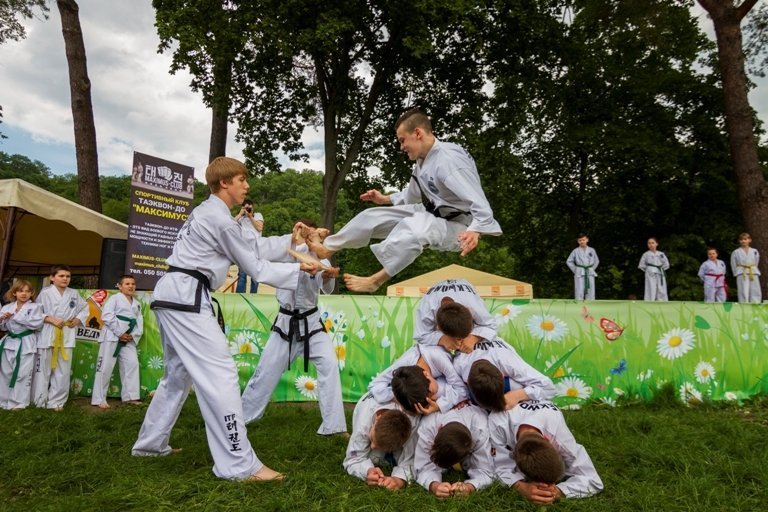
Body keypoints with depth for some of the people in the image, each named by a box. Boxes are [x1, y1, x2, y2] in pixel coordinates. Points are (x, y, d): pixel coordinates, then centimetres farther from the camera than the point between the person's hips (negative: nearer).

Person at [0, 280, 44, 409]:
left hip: (26, 344, -5)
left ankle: (18, 402, 10)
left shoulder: (35, 307, -5)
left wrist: (17, 316, -17)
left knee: (22, 374, -1)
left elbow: (37, 323, -19)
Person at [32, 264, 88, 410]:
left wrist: (78, 320, 2)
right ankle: (39, 401, 19)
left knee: (63, 371, 6)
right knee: (43, 370, 5)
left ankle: (56, 401, 18)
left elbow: (85, 308, 18)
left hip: (66, 336, 3)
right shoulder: (45, 293, -5)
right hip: (47, 335, -3)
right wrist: (51, 319, -16)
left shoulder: (74, 294, 6)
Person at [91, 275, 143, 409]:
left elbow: (139, 322, 12)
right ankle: (99, 399, 6)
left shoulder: (136, 304, 16)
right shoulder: (114, 298, -3)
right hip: (112, 336, -6)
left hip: (128, 338, 6)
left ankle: (130, 396, 12)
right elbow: (106, 316, -14)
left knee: (132, 364, 3)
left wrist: (134, 335, -6)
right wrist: (120, 333, -17)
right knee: (105, 367, -3)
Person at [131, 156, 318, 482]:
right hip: (186, 298, -11)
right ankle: (239, 465, -10)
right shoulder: (221, 220, -12)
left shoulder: (208, 212, 19)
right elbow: (254, 266, -7)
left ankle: (151, 443, 37)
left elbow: (253, 247, 18)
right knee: (220, 376, -12)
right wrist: (299, 270, 0)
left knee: (179, 373, 22)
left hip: (172, 295, 11)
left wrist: (290, 240, 16)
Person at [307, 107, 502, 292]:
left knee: (414, 227, -41)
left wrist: (475, 230, -50)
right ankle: (327, 248, 18)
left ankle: (375, 281, -28)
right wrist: (386, 199, 19)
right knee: (372, 216, 5)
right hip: (431, 214, 9)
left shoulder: (449, 159, -26)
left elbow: (478, 201, -33)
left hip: (455, 226, -9)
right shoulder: (423, 161, 4)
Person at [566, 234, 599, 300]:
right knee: (579, 293, -5)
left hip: (590, 273, 2)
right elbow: (569, 261, 7)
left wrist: (591, 269, 8)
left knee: (590, 294, 3)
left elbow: (596, 261, 18)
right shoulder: (575, 251, 1)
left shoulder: (592, 250, 6)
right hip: (579, 274, -2)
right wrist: (575, 270, 1)